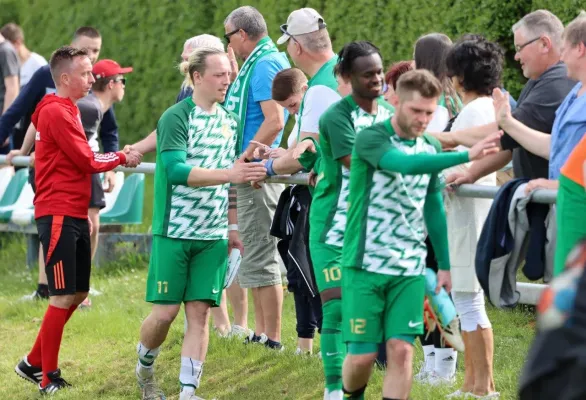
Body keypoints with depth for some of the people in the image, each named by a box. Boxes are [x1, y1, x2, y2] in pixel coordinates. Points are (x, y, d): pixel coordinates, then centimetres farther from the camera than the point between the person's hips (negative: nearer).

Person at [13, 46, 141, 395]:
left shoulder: (68, 111, 16)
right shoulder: (55, 112, -13)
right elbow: (87, 161, -15)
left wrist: (86, 213, 11)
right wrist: (123, 158, -1)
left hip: (75, 215, 9)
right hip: (58, 215, -9)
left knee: (78, 293, 13)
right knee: (64, 297, -6)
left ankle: (34, 363, 22)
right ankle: (48, 379, 2)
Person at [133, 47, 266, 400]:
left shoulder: (229, 120, 11)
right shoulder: (176, 118, -10)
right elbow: (176, 171, -24)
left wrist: (232, 226, 18)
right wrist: (228, 174, -31)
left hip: (213, 236, 5)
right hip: (174, 232, -5)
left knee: (200, 312, -1)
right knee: (166, 312, -2)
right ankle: (144, 369, 23)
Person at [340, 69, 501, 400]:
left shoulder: (432, 148, 8)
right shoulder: (371, 139, -12)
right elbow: (406, 163, -32)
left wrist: (445, 265, 18)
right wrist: (466, 156, -40)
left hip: (410, 270, 4)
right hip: (366, 265, -4)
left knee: (402, 351, -8)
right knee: (363, 354, -2)